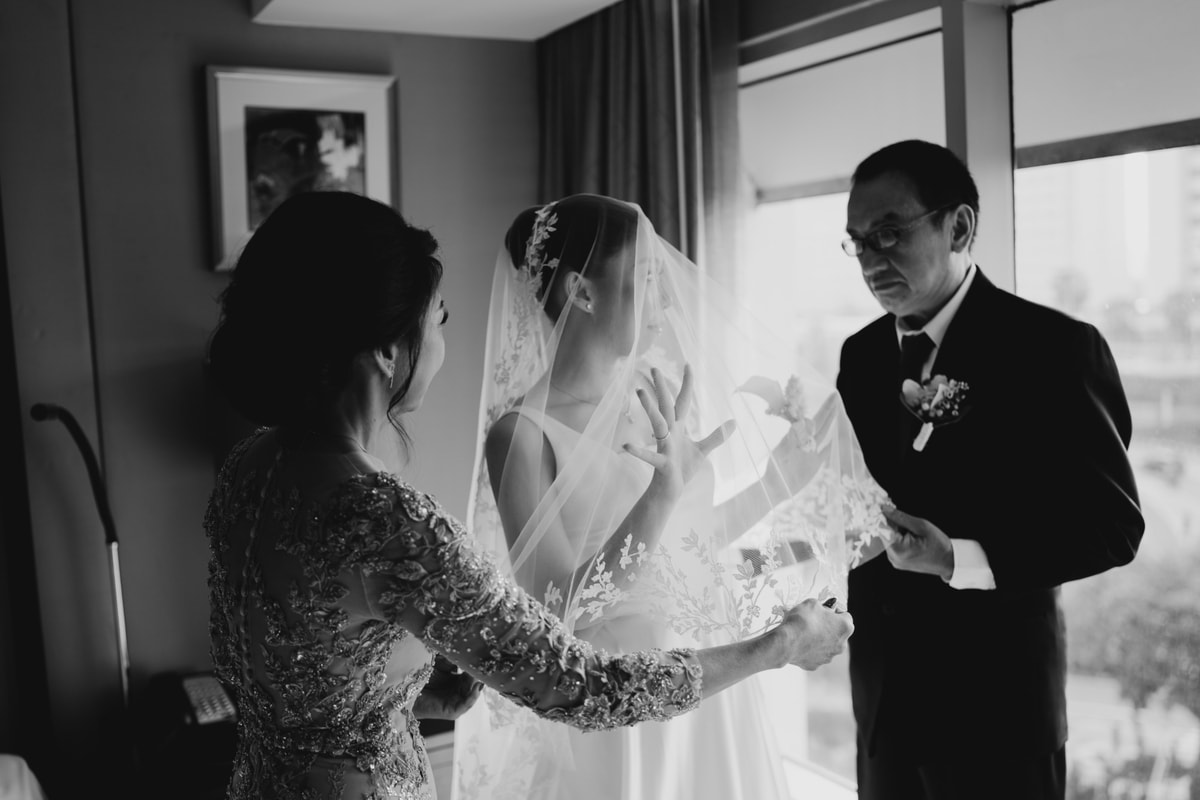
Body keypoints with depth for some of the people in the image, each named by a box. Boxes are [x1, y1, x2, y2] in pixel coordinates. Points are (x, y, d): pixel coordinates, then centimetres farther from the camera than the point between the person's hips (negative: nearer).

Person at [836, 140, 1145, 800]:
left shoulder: (1054, 348, -11)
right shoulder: (862, 356, 6)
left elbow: (1112, 524, -12)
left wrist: (959, 560, -23)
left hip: (996, 694, -5)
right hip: (882, 689, 5)